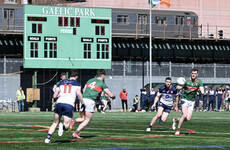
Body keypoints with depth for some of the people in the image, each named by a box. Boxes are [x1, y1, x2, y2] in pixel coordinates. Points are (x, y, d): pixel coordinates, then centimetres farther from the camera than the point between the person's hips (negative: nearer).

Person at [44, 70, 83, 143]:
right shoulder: (77, 83, 13)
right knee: (66, 126, 3)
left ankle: (48, 137, 1)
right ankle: (62, 126, -31)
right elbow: (78, 94, -5)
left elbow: (54, 96, 17)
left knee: (55, 123, 19)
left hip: (60, 102, 3)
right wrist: (82, 102, 7)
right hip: (69, 105, -3)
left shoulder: (61, 83, 21)